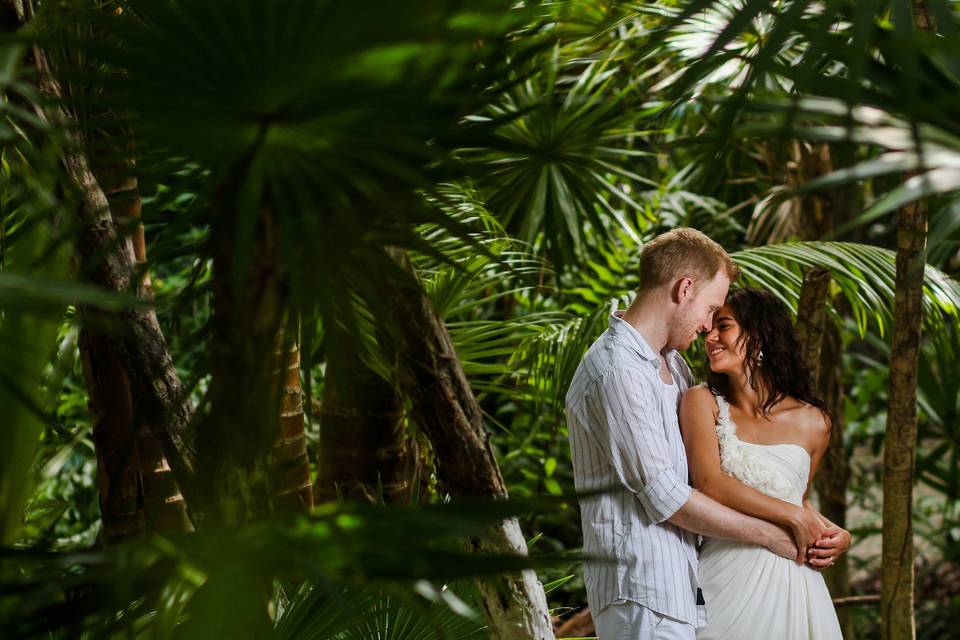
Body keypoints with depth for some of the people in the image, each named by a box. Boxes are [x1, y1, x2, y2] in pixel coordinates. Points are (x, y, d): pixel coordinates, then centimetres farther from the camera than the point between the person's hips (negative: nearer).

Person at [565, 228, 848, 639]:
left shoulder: (671, 362, 16)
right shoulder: (617, 371, -15)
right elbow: (664, 497, -16)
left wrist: (811, 524, 8)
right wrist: (772, 536, -7)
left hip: (679, 581, 9)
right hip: (643, 592, -9)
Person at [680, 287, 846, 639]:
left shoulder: (813, 422, 4)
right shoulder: (702, 402, -1)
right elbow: (709, 484, -15)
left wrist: (834, 533, 2)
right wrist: (795, 517, -14)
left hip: (789, 583, 2)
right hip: (725, 580, -2)